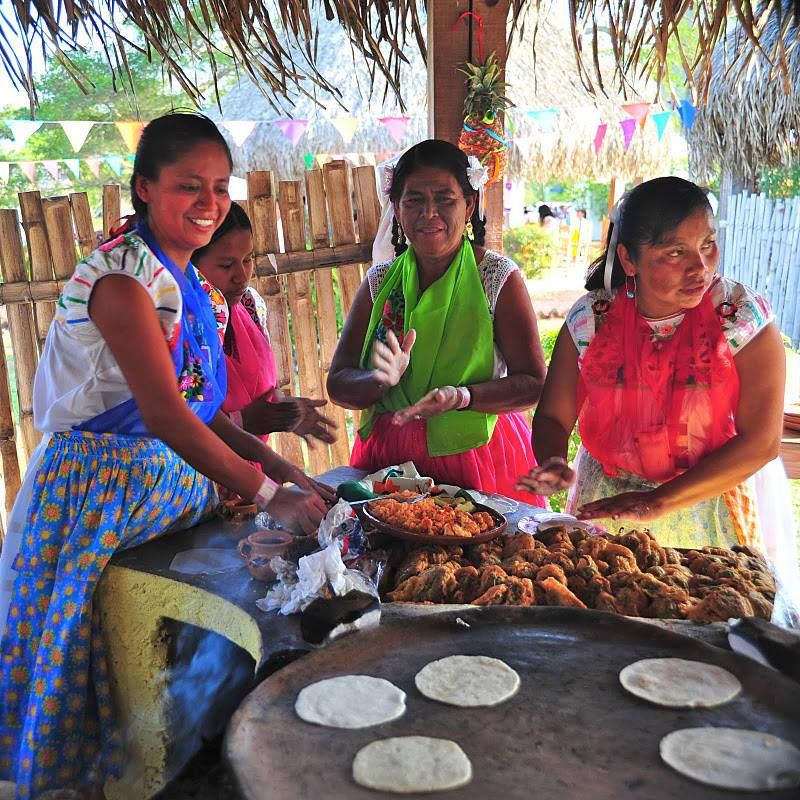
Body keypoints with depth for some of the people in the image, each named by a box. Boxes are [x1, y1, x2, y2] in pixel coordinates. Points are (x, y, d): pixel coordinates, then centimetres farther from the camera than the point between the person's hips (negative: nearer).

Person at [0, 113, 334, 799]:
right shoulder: (123, 275, -19)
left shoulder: (183, 279, 7)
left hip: (170, 477, 8)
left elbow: (195, 402, 8)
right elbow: (162, 413, -27)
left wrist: (275, 463, -3)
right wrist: (266, 495, -26)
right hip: (100, 490, -8)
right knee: (105, 658, 7)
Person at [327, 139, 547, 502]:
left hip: (478, 455, -2)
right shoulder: (380, 282, 4)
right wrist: (382, 381, -18)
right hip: (390, 457, 2)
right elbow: (338, 384, 3)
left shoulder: (499, 278, -4)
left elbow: (534, 385, -7)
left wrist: (462, 397, -23)